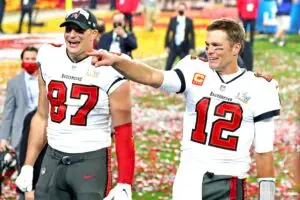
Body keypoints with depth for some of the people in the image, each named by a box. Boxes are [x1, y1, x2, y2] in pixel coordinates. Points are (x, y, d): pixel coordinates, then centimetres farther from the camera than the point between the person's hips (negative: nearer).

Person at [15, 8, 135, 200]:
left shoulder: (109, 71, -10)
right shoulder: (49, 61, 5)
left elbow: (123, 132, -8)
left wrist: (125, 185, -13)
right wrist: (28, 166, 11)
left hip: (92, 161, -5)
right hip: (53, 159, 5)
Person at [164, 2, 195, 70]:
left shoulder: (189, 21, 1)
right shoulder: (173, 20, 4)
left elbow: (192, 35, 2)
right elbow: (168, 33, 6)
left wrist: (191, 47, -4)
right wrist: (166, 46, 2)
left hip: (184, 47, -1)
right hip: (173, 46, 1)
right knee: (168, 65, 0)